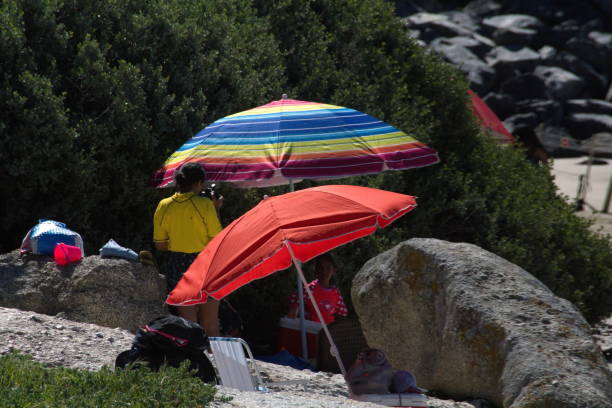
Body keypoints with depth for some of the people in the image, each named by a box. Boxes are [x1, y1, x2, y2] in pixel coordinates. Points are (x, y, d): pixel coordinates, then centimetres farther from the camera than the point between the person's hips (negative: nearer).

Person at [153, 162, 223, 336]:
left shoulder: (164, 206, 0)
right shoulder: (204, 204, -12)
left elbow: (160, 245, 3)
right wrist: (216, 210, -2)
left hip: (176, 267, 4)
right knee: (210, 327, 4)